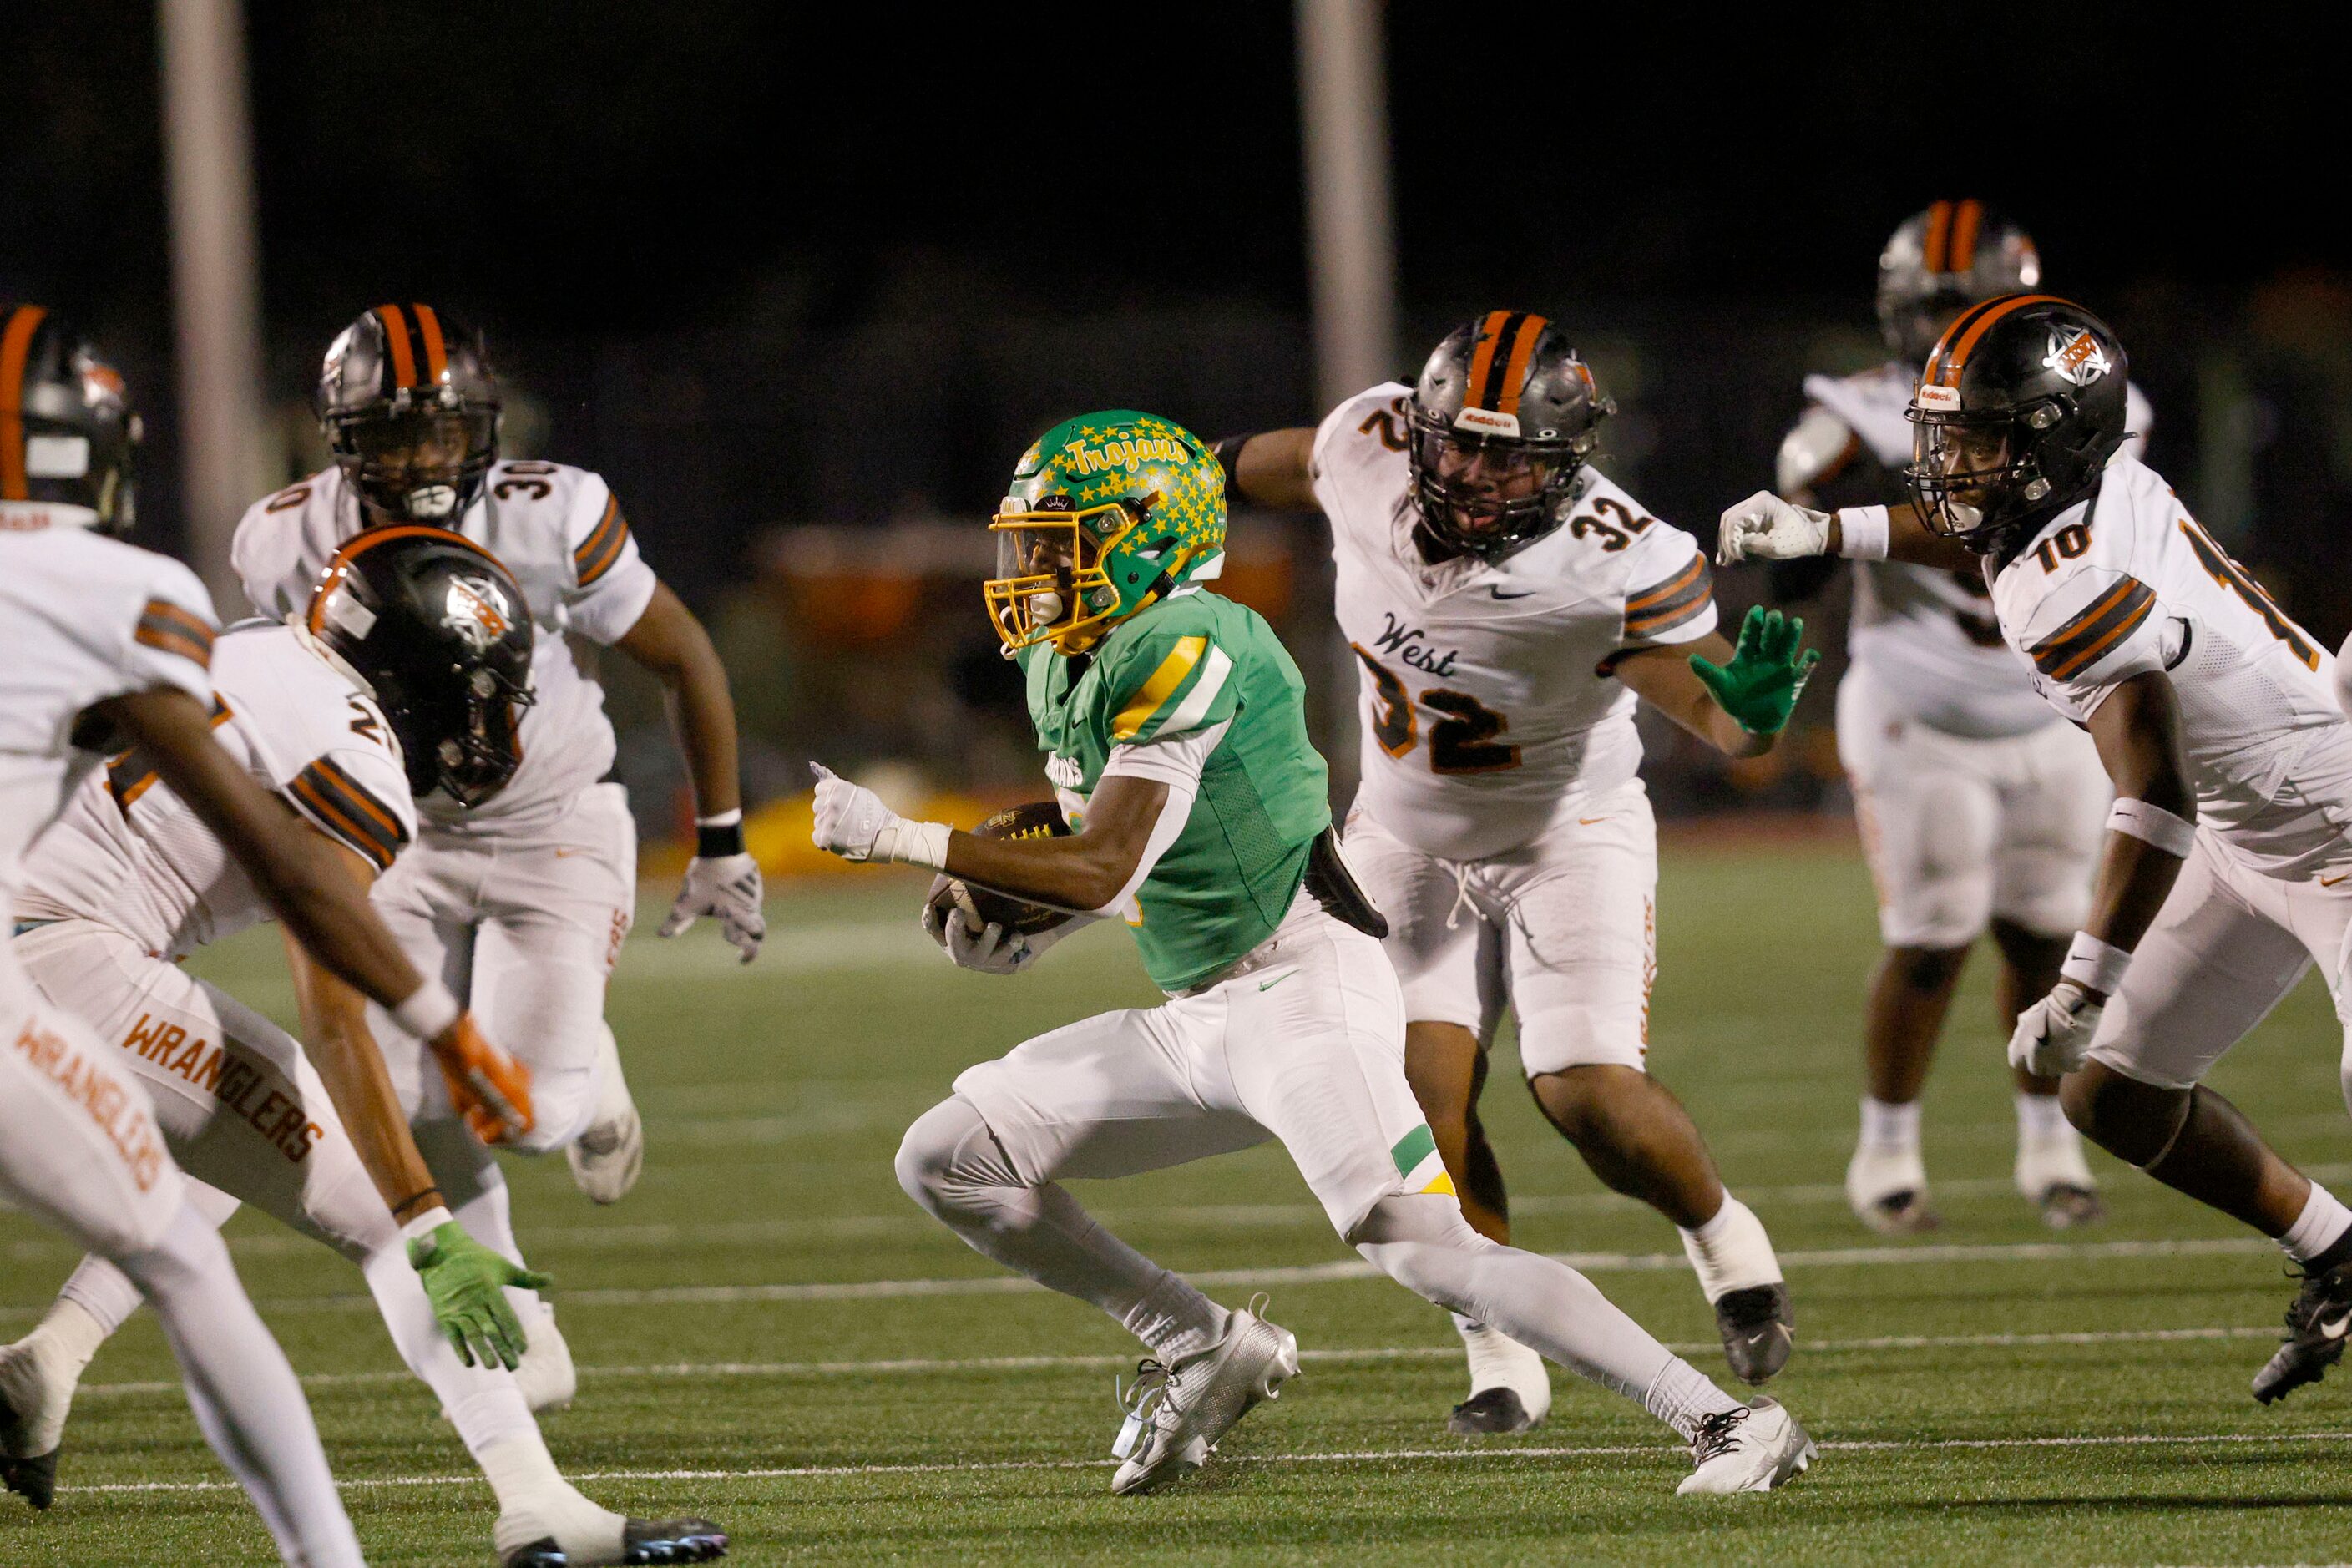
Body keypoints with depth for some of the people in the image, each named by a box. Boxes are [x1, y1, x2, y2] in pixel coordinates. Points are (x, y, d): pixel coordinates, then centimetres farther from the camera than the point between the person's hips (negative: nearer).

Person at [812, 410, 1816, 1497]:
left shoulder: (1186, 650, -19)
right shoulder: (1060, 669, 11)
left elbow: (1104, 871, -23)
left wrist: (900, 839, -20)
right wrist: (1025, 934, 6)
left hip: (1303, 989, -10)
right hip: (1198, 1018, 10)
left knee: (1429, 1250, -23)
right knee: (944, 1162, 7)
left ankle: (1727, 1424, -19)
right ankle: (1201, 1349, 17)